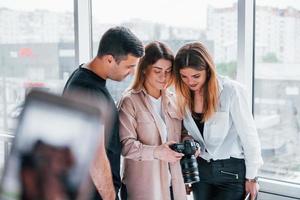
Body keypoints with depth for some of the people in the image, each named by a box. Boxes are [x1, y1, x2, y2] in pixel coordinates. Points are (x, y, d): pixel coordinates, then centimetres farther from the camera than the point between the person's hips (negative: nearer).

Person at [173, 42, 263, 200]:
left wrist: (251, 177, -7)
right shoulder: (184, 96, -1)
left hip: (232, 170, -4)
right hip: (201, 169, 5)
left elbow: (249, 135, -11)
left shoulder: (231, 91, -17)